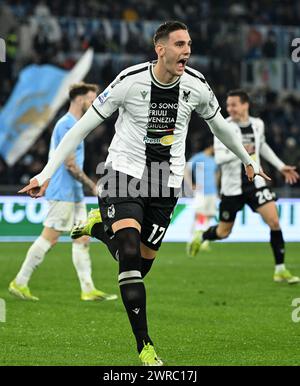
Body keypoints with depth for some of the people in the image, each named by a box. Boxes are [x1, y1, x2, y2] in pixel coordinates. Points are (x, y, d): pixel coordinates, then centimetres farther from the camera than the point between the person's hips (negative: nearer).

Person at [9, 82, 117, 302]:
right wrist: (92, 186, -15)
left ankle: (88, 289, 4)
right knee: (49, 238, -6)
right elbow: (70, 165, -19)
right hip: (63, 193, -10)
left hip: (74, 194, 10)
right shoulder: (67, 125, -15)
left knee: (82, 238, 5)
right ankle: (20, 283, 0)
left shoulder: (73, 125, 17)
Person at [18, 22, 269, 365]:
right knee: (130, 253, -22)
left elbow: (219, 125, 18)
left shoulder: (196, 85, -4)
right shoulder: (130, 81, -14)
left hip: (166, 182, 4)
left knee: (144, 259, 4)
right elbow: (83, 126, -8)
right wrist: (46, 174, -11)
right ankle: (144, 346, -22)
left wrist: (248, 161, 30)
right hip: (124, 171, -4)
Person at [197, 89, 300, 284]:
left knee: (274, 221, -13)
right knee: (223, 232, 7)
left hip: (255, 183, 3)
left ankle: (280, 270, -5)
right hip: (232, 187, -3)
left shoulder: (258, 125, 3)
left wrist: (281, 166, 21)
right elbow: (219, 157, -21)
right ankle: (201, 237, 43)